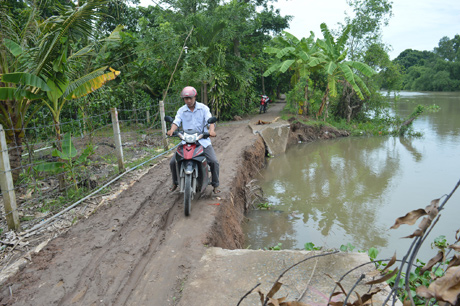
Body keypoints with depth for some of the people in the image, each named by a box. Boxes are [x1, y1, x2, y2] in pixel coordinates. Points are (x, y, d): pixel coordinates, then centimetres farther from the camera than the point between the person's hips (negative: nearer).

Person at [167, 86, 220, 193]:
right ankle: (175, 183, 19)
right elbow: (176, 121, -7)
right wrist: (172, 130, -30)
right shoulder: (181, 110, 7)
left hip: (203, 140, -2)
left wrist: (212, 130, -34)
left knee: (214, 161, -17)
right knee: (173, 162, -6)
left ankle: (215, 185, 3)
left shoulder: (203, 108, 1)